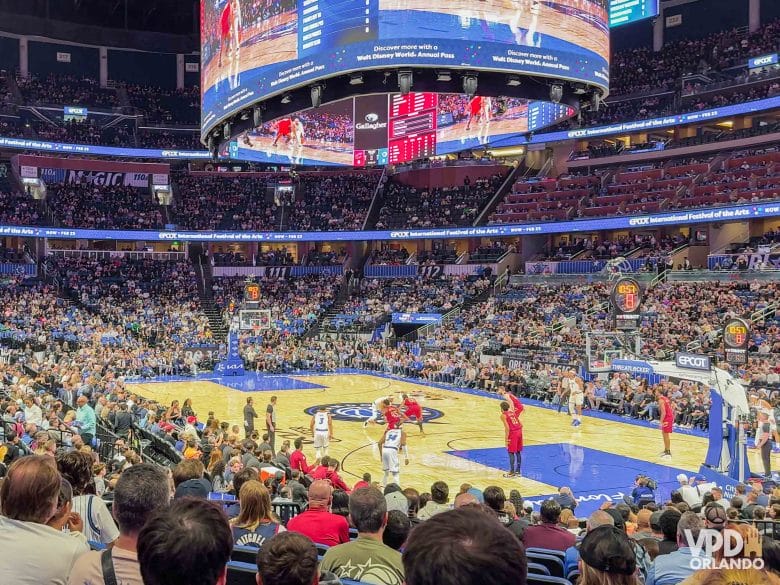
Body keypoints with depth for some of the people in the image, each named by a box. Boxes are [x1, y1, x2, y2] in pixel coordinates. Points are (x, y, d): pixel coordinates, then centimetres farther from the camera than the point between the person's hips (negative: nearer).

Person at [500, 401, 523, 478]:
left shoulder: (503, 415, -4)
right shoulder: (513, 412, 17)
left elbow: (507, 428, -13)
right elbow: (521, 424, 14)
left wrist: (506, 439, -11)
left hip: (512, 433, -7)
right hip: (519, 431, 7)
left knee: (511, 452, 1)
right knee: (518, 452, 15)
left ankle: (512, 472, 3)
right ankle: (518, 471, 21)